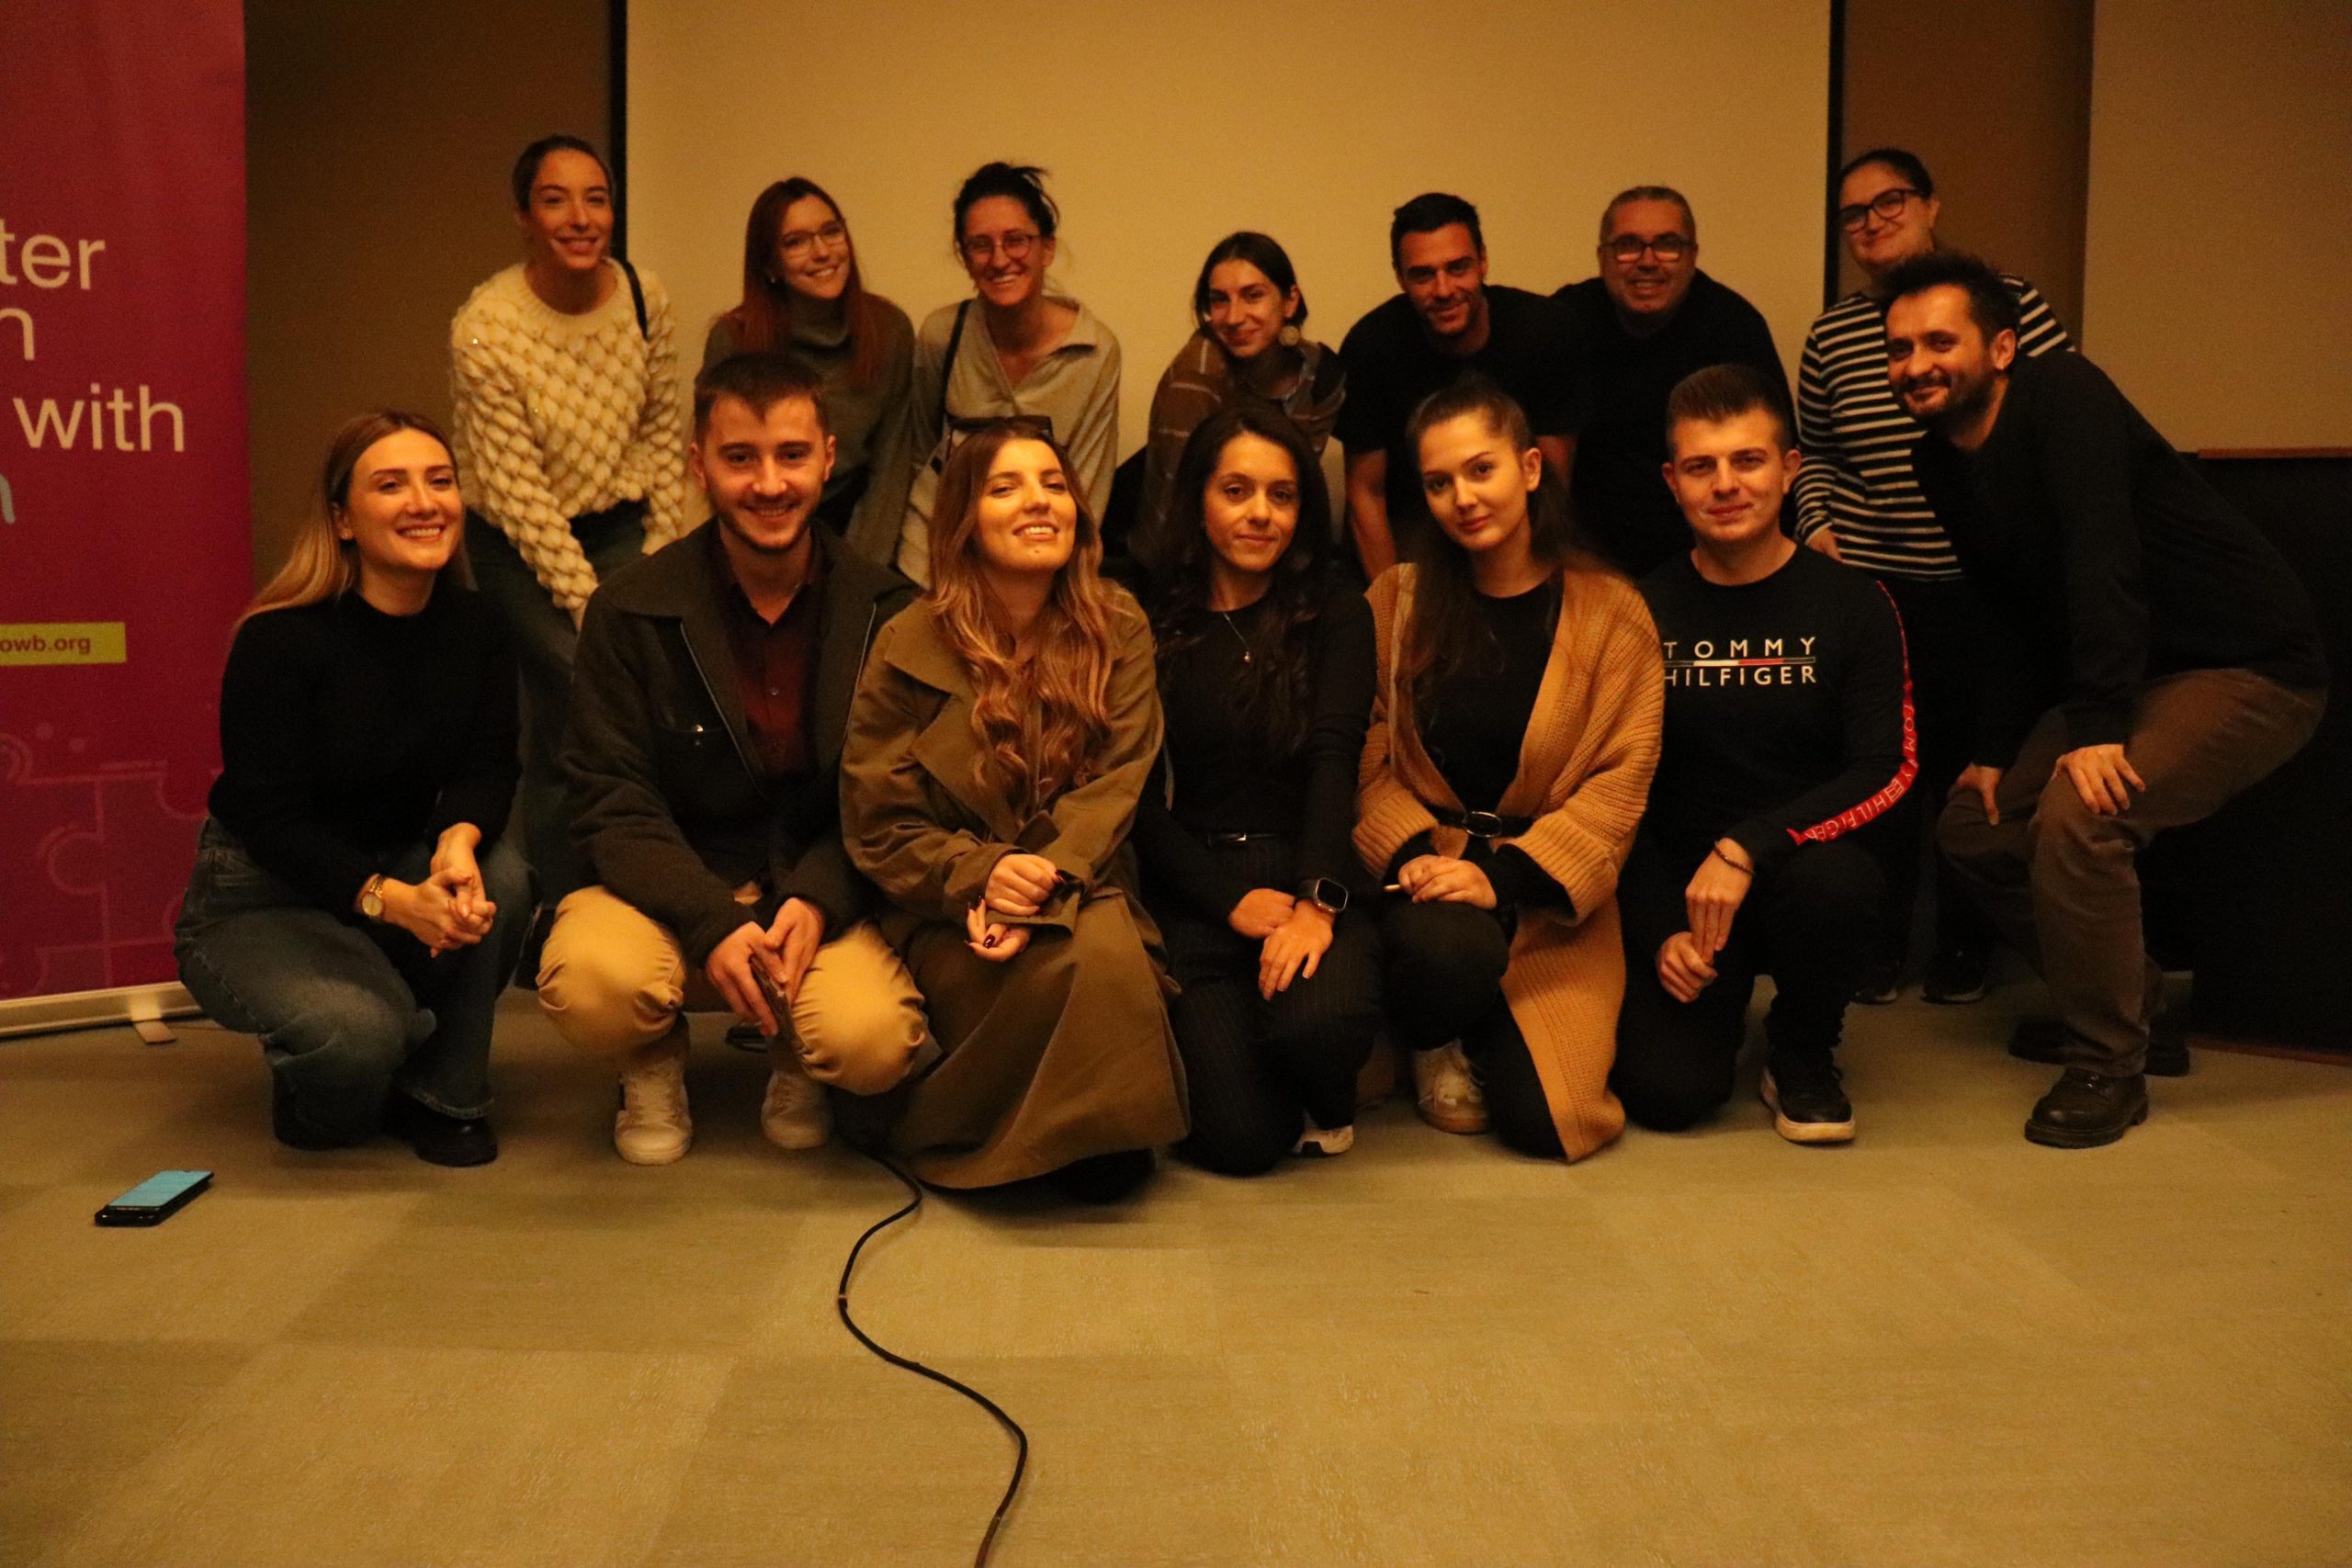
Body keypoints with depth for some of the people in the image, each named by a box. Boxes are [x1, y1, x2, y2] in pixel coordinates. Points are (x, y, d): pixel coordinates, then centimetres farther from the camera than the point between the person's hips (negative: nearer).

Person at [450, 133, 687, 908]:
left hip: (620, 525, 4)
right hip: (520, 548, -4)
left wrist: (659, 555, -1)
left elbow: (664, 431, 5)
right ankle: (557, 910, 0)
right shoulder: (484, 328, -20)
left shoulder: (643, 297, -6)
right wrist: (589, 602, -18)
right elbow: (516, 493, -19)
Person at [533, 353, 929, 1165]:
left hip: (821, 893, 0)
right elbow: (613, 804, -7)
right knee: (589, 981, -32)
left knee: (875, 1040, -29)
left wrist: (818, 902, -19)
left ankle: (794, 1064, 13)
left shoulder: (882, 611, -1)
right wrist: (714, 922, -22)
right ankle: (654, 1068, 8)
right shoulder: (629, 613, -4)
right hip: (670, 892, 0)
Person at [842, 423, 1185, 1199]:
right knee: (1076, 961, -33)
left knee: (1108, 943, -34)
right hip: (949, 912, -2)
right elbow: (877, 825, -2)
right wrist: (982, 874, -20)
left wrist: (1040, 890, -24)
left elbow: (1114, 786, -7)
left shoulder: (1117, 628, 2)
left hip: (1082, 891, 2)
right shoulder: (910, 647, -3)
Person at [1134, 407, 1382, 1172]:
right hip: (1194, 893, 0)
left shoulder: (1337, 613, 7)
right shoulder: (1153, 622, 6)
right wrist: (1233, 901, -11)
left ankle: (1331, 1101, 6)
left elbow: (1334, 759, -7)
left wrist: (1316, 903, -22)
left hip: (1307, 876, 0)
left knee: (1319, 1020, -33)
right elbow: (1141, 796, 2)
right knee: (1241, 1139, -18)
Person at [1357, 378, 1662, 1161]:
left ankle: (1476, 1036, 24)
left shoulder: (1610, 612, 0)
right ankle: (1430, 1041, 2)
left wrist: (1503, 876, -17)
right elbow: (1368, 760, 2)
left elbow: (1619, 783, -5)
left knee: (1537, 1118, -13)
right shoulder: (1397, 601, 5)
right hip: (1422, 867, 0)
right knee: (1450, 949, -37)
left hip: (1550, 899, 0)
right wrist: (1411, 856, -17)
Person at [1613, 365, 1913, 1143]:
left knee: (1829, 881, -37)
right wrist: (1660, 931, -9)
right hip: (1677, 884, 1)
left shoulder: (1852, 604, -3)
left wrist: (1749, 846, -24)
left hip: (1808, 860, -1)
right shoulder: (1644, 611, 0)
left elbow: (1887, 771, -11)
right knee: (1666, 1091, -19)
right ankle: (1723, 1000, 21)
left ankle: (1804, 1055, -3)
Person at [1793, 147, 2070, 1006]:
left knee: (1974, 762, 6)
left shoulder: (2008, 301, -2)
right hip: (1871, 581, 2)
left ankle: (1964, 943, 23)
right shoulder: (1832, 333, 6)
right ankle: (1879, 939, 19)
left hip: (1984, 584, -1)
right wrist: (1817, 521, 3)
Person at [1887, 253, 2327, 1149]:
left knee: (2078, 814, -30)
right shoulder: (1944, 463, 4)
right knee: (1974, 825, 7)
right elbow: (2014, 616, 11)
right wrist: (1996, 750, 6)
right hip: (2136, 674, 9)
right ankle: (2130, 994, 28)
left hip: (2250, 669, -9)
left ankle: (2108, 1066, -10)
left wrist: (2101, 727, -37)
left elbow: (2102, 561, -31)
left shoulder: (2063, 395, -21)